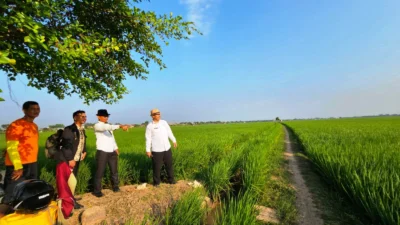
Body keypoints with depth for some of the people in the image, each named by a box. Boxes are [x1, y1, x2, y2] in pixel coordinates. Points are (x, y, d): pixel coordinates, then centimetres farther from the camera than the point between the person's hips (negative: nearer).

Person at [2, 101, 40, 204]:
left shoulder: (34, 126, 12)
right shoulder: (15, 125, -14)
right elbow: (11, 148, -18)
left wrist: (33, 163, 16)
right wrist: (18, 167, -21)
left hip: (32, 165, 8)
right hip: (18, 167, -8)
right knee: (12, 196, 0)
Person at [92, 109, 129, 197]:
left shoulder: (108, 126, 15)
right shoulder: (97, 126, -10)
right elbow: (108, 127, -31)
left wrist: (116, 148, 12)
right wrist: (120, 126, -42)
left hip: (112, 152, 7)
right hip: (102, 152, -7)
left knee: (114, 170, 16)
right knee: (100, 172, 3)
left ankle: (115, 187, 32)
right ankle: (97, 191, 19)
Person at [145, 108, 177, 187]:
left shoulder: (164, 122, 5)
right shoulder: (150, 126, -7)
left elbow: (169, 132, 14)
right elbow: (148, 138, -6)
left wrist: (174, 141, 15)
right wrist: (148, 150, -8)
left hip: (167, 148, 5)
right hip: (156, 150, -4)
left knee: (169, 165, 15)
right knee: (157, 167, 5)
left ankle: (171, 180, 31)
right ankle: (156, 182, 24)